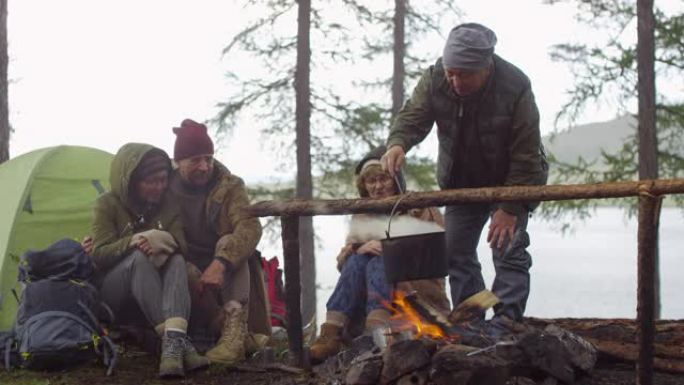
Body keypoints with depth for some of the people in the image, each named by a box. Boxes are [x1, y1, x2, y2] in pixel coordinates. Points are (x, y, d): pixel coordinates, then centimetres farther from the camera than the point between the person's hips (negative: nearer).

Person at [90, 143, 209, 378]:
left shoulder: (168, 207, 2)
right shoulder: (108, 205, -8)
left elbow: (180, 248, -11)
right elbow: (99, 256, -18)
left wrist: (163, 241, -34)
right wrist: (135, 241, -34)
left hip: (149, 297, 3)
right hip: (111, 297, -3)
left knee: (176, 261, -28)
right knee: (140, 257, -34)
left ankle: (174, 339, -52)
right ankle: (177, 341, -47)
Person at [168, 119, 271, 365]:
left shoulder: (229, 186, -6)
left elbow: (250, 227, -22)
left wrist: (221, 263, -40)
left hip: (228, 275, 1)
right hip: (191, 270, -1)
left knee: (230, 243, -30)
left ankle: (234, 330, -44)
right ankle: (238, 335, -40)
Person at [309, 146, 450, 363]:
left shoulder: (419, 208, 6)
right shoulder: (362, 215, 16)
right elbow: (342, 262, 6)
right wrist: (359, 250, -15)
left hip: (419, 290, -3)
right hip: (367, 297, 3)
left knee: (379, 264, -29)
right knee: (358, 261, -24)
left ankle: (377, 333, -53)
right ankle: (331, 334, -40)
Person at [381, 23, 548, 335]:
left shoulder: (515, 87, -29)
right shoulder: (434, 79, -19)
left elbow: (526, 156, -26)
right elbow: (413, 117, -19)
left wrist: (510, 208, -28)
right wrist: (397, 143, -43)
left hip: (508, 182, -4)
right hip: (461, 183, 5)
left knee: (508, 250, -11)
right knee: (456, 252, 6)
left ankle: (505, 324, -9)